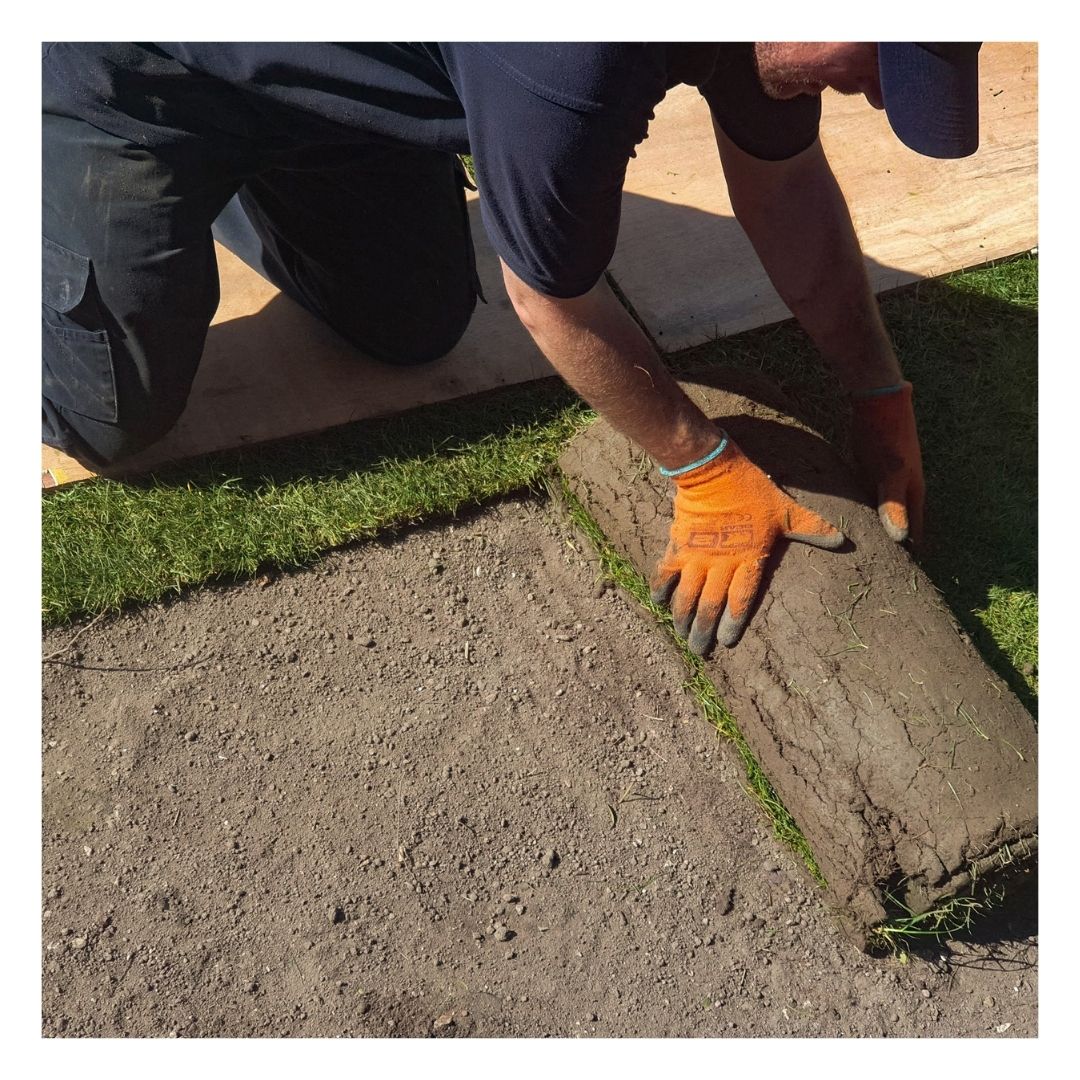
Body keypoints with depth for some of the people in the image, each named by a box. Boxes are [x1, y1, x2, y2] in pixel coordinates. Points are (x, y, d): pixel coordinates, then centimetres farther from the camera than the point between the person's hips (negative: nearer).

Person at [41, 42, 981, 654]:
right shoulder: (575, 63, -42)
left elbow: (786, 181, 1)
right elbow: (553, 299, -27)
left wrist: (882, 397, 2)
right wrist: (703, 471, -14)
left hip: (340, 78, 7)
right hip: (135, 82, -7)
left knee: (417, 330, 10)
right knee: (112, 419, -5)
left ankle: (217, 180, 29)